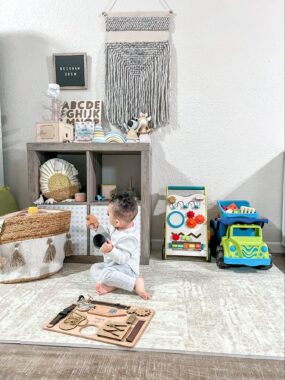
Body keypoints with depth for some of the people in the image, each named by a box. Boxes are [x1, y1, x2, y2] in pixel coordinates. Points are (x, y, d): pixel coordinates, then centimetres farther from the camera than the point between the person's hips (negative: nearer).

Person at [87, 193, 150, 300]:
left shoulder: (129, 237, -31)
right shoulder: (116, 226, -3)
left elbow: (122, 258, -31)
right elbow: (106, 232, 17)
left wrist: (111, 250, -45)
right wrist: (97, 226, 2)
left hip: (126, 268, -10)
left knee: (106, 274, -32)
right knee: (95, 268, 9)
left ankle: (136, 283, -23)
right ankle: (110, 285, -17)